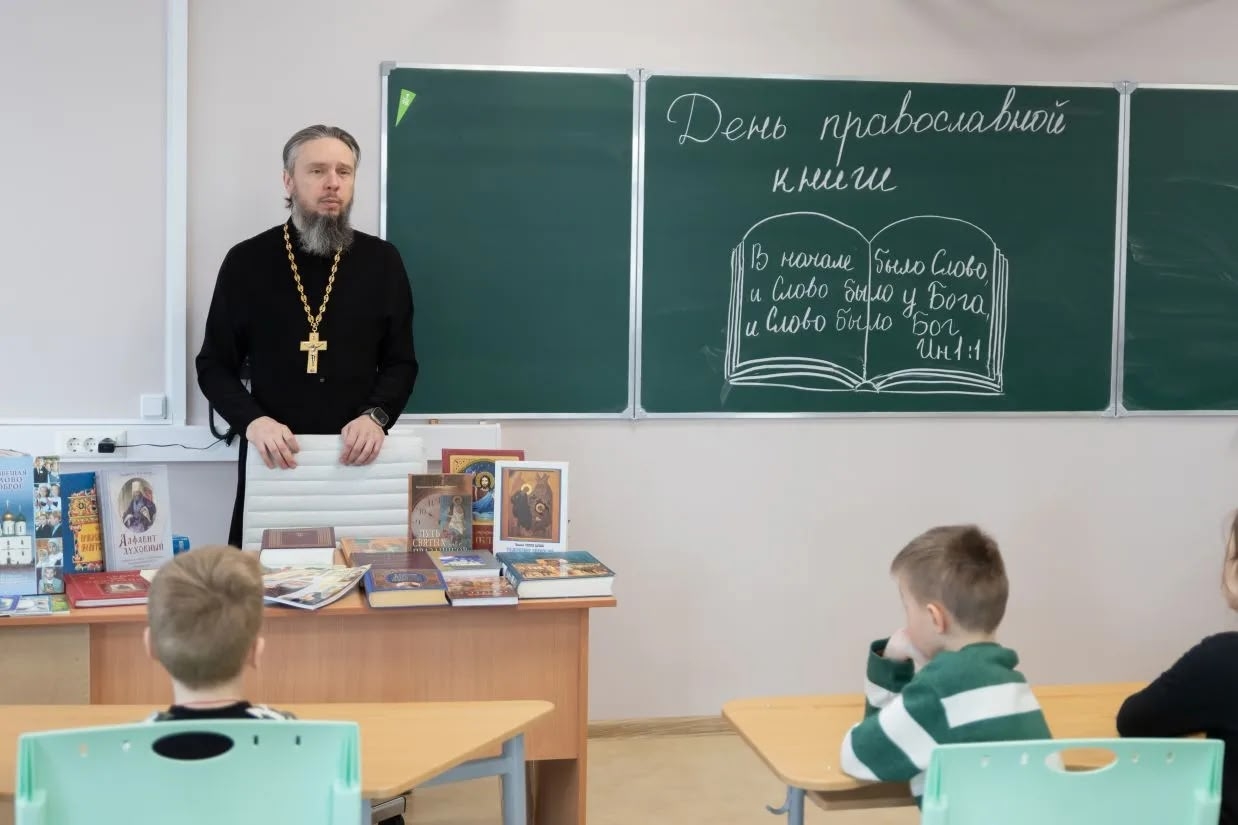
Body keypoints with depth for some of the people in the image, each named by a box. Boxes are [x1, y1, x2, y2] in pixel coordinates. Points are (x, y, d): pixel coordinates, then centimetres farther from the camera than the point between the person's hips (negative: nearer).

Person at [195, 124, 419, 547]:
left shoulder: (381, 261, 4)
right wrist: (252, 420, -14)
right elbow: (214, 366, 3)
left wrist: (375, 416, -12)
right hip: (274, 460, 0)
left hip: (356, 459, 1)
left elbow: (401, 363, 7)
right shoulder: (247, 261, 1)